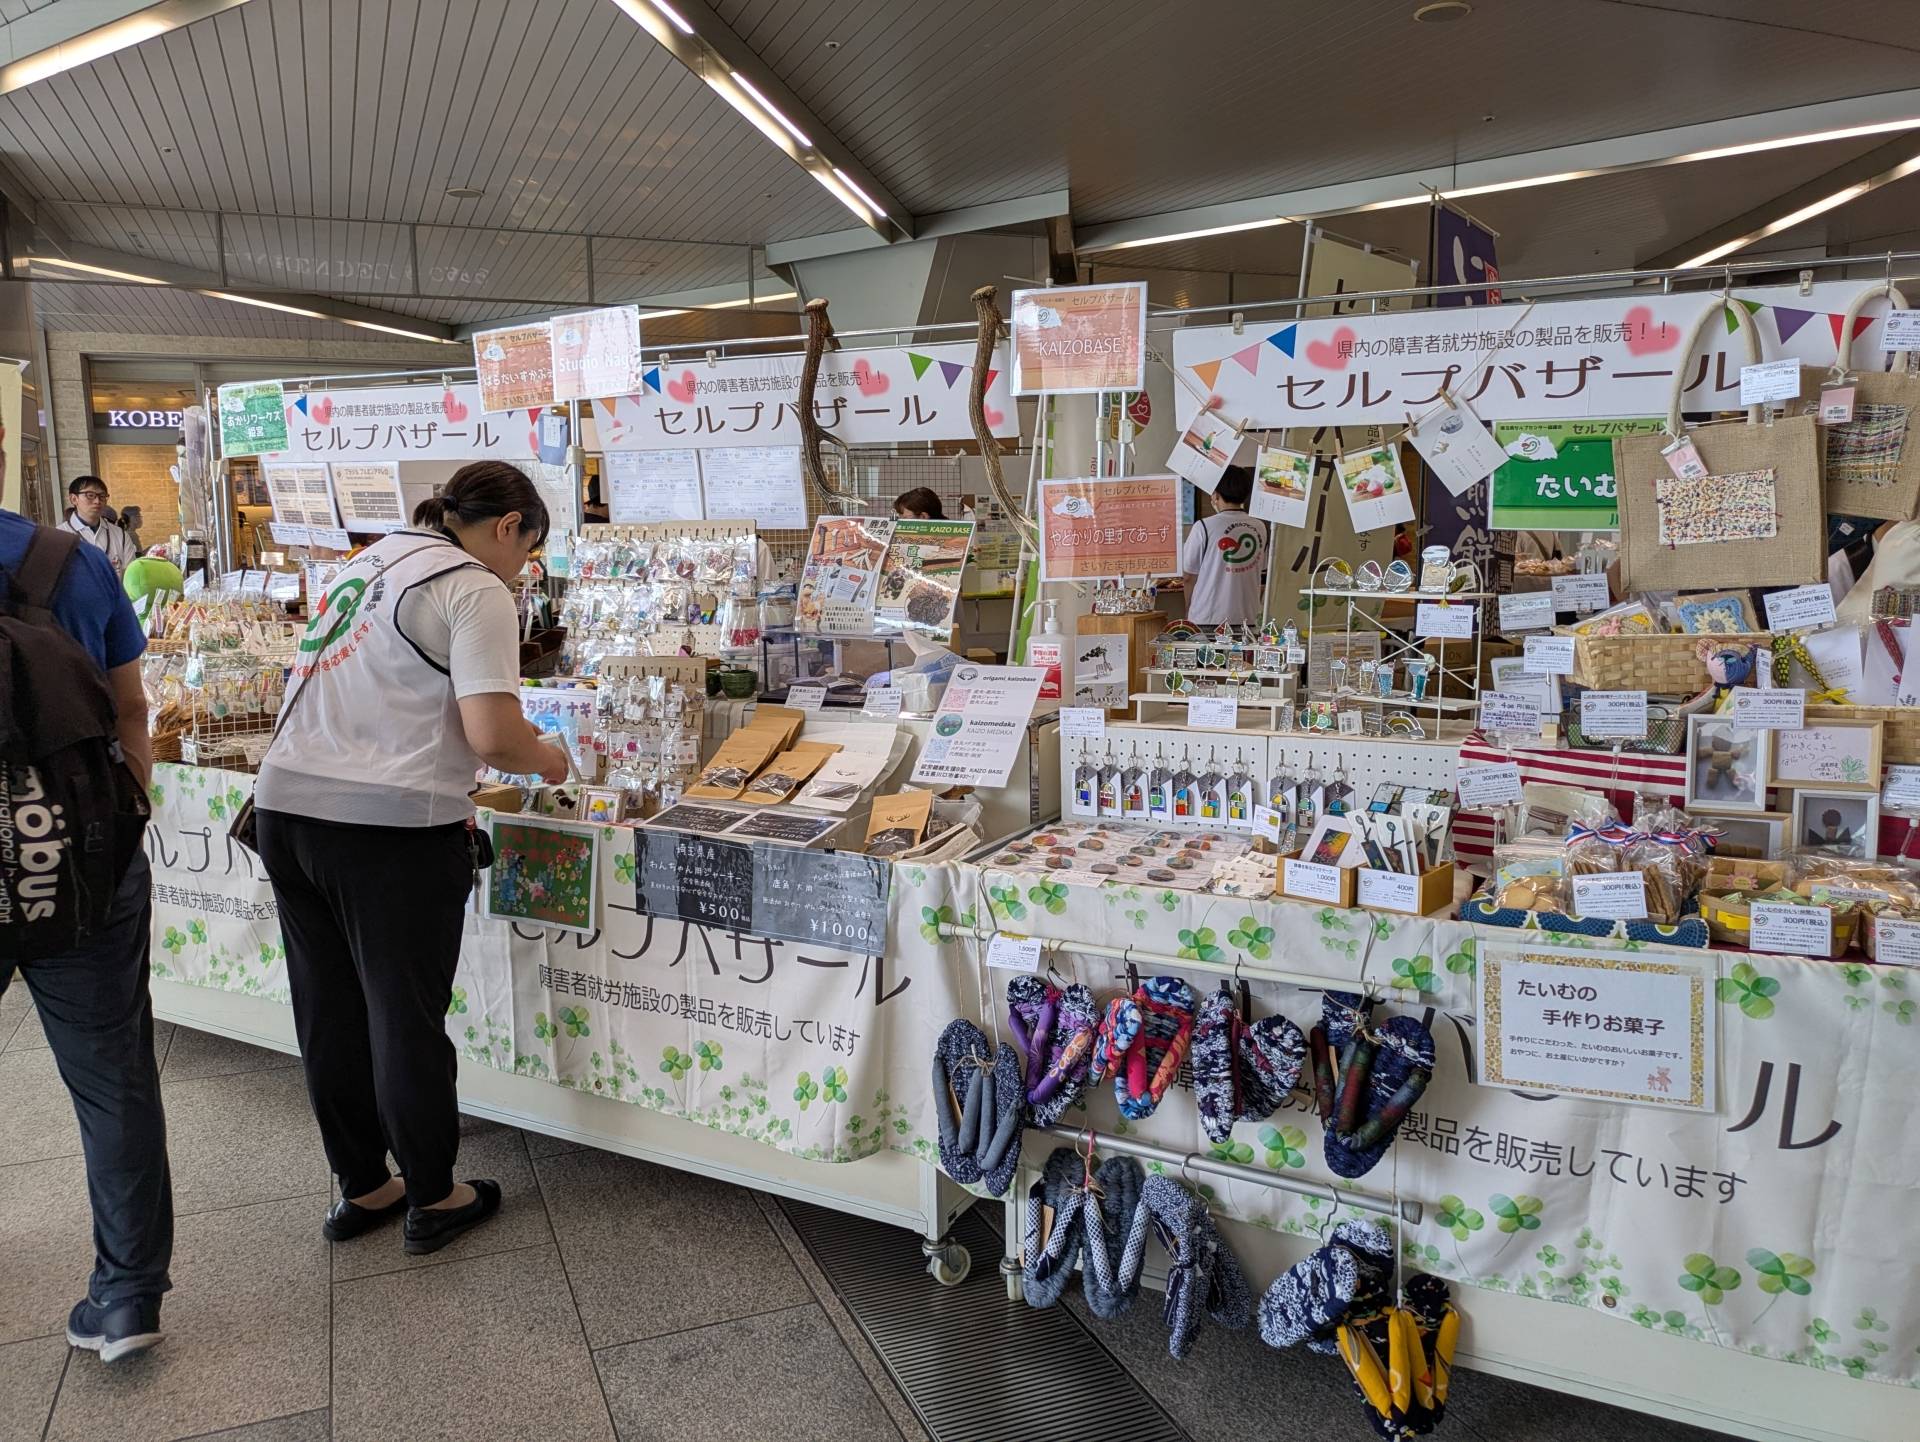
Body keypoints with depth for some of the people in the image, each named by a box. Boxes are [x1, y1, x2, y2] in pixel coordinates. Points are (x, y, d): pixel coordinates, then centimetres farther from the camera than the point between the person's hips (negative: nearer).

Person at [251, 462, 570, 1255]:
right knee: (406, 1017, 7)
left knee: (327, 1012, 16)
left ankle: (360, 1189, 32)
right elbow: (492, 736, -18)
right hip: (388, 827, -8)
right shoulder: (475, 591, -8)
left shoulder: (366, 562, 16)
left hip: (287, 803, 8)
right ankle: (432, 1200, 23)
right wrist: (545, 757, 3)